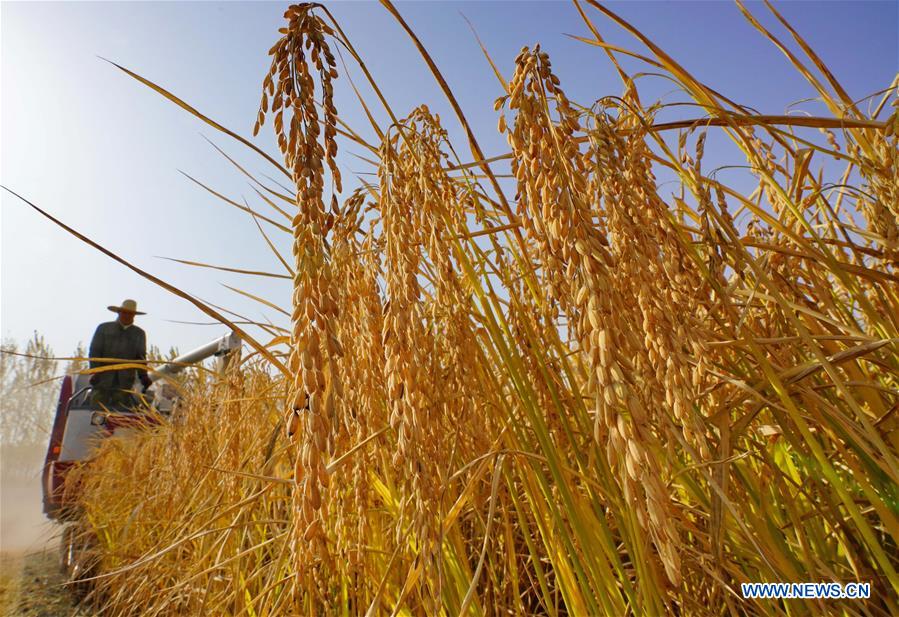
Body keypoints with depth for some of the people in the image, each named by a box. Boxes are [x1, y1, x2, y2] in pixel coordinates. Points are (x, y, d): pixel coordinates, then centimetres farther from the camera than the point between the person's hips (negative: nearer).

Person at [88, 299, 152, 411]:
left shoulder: (139, 334, 16)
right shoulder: (103, 328, 13)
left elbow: (141, 357, 11)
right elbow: (95, 351, 7)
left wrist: (143, 376, -5)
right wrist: (94, 372, -7)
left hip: (125, 381, 0)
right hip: (103, 377, 0)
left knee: (121, 409, -7)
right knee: (98, 408, -4)